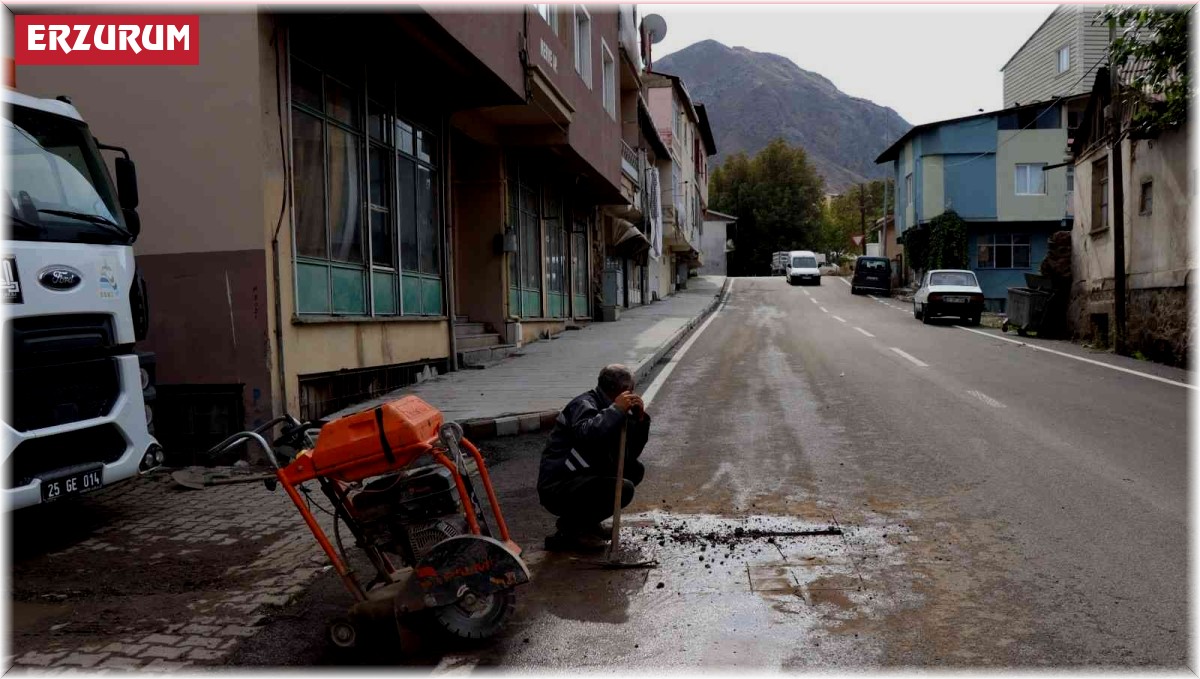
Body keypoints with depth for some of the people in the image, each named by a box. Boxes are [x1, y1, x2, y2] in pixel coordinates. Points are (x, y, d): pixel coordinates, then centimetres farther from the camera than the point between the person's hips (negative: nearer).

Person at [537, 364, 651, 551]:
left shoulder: (606, 409, 14)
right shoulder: (584, 405, -13)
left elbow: (631, 454, 13)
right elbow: (587, 433, -37)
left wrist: (640, 419, 0)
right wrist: (616, 409, -26)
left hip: (584, 479, 10)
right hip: (557, 488, -10)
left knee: (635, 470, 6)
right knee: (623, 489, -24)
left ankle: (588, 522, 8)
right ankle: (571, 528, -8)